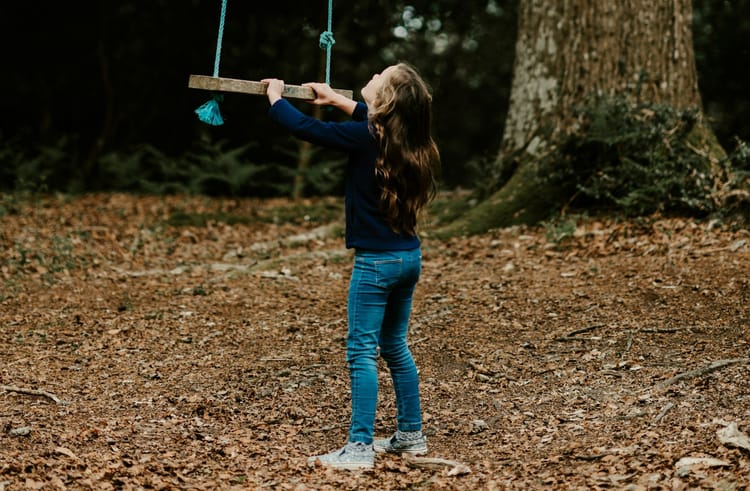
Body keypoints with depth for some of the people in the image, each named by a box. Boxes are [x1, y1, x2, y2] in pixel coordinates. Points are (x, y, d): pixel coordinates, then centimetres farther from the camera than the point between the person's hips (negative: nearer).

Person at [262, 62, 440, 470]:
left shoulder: (364, 138, -16)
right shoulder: (405, 136, 5)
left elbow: (302, 127, -11)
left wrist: (274, 97, 7)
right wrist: (336, 100, 37)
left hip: (376, 260, -8)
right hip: (409, 257, 8)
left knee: (362, 352, -3)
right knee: (395, 347, 18)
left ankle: (360, 447, -2)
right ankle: (411, 434, 25)